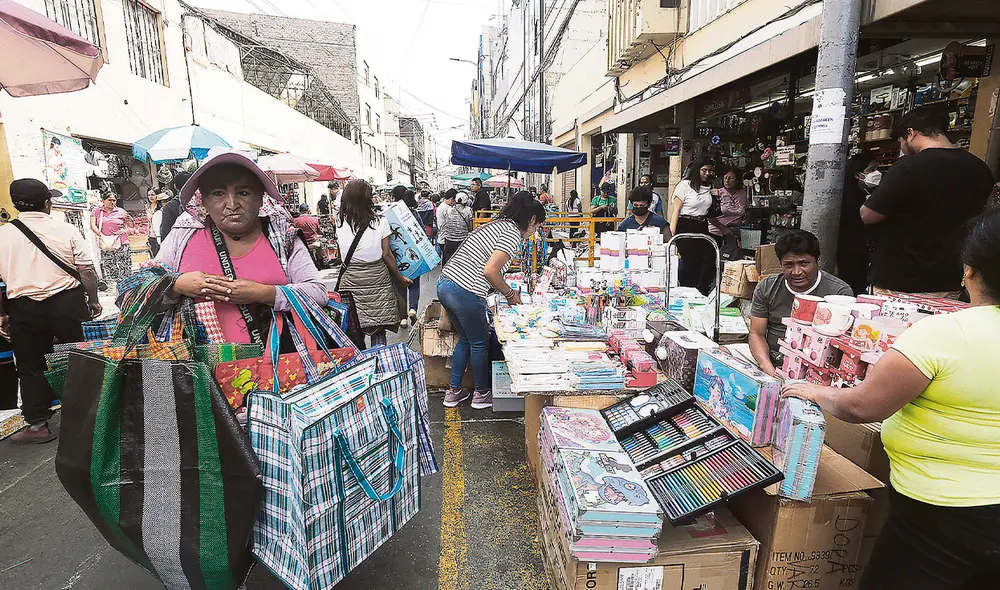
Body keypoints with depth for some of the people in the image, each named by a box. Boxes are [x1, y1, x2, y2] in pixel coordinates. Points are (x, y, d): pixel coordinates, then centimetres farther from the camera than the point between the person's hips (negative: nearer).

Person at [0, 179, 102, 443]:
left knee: (31, 367, 12)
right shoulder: (66, 230, -6)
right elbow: (87, 269, -6)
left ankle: (37, 425, 18)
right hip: (66, 303, -1)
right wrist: (93, 301, 6)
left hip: (23, 309, 1)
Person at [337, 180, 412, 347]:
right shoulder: (379, 221, -5)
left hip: (350, 280, 2)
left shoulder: (340, 222, 2)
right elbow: (386, 254, -3)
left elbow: (343, 252, 12)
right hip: (377, 279, -2)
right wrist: (400, 278, 8)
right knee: (378, 330, 7)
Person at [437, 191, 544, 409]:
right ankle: (482, 393, 31)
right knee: (480, 343, 12)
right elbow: (490, 271, -20)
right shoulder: (513, 233, -10)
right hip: (466, 293, -9)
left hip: (445, 284, 9)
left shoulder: (495, 225, 19)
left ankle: (453, 392, 33)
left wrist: (506, 290, 22)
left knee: (465, 340, 24)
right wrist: (510, 294, -3)